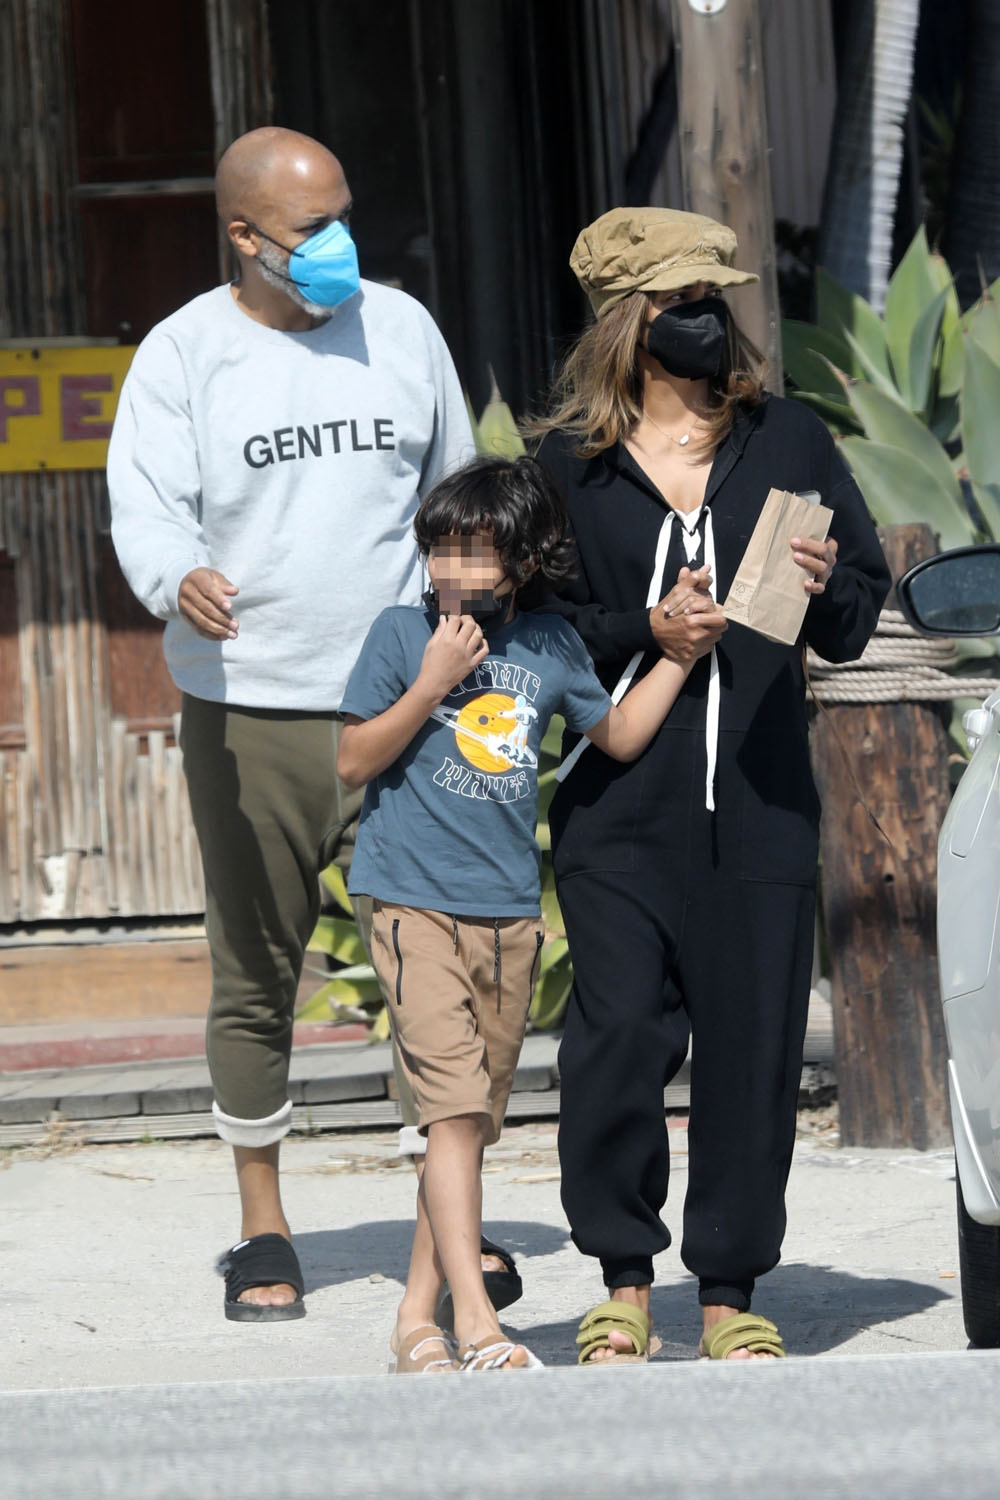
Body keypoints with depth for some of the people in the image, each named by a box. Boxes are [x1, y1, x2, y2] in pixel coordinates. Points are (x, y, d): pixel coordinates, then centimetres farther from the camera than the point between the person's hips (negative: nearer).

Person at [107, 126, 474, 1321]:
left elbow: (457, 496, 19)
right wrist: (179, 580, -33)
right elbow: (144, 506, -10)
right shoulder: (182, 355, -1)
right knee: (255, 976, 4)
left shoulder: (400, 328, 9)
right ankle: (263, 1234, 15)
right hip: (247, 713, -2)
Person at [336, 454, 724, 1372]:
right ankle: (474, 1316, -19)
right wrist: (433, 683, -13)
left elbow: (620, 736, 20)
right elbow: (354, 762, -4)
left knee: (473, 1119, 8)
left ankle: (419, 1318, 15)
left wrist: (681, 648, 11)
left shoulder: (552, 647, 8)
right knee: (454, 1104, -15)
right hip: (416, 905, -5)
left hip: (509, 913, 5)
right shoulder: (403, 633, -2)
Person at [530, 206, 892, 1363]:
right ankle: (624, 1279, 10)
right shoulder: (568, 462, 6)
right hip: (620, 805, -1)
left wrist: (826, 592, -9)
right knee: (619, 1033, -6)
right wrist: (643, 635, -12)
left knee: (753, 1044, 0)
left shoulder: (788, 442, 11)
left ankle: (731, 1289, 12)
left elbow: (864, 606, 13)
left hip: (761, 803, 1)